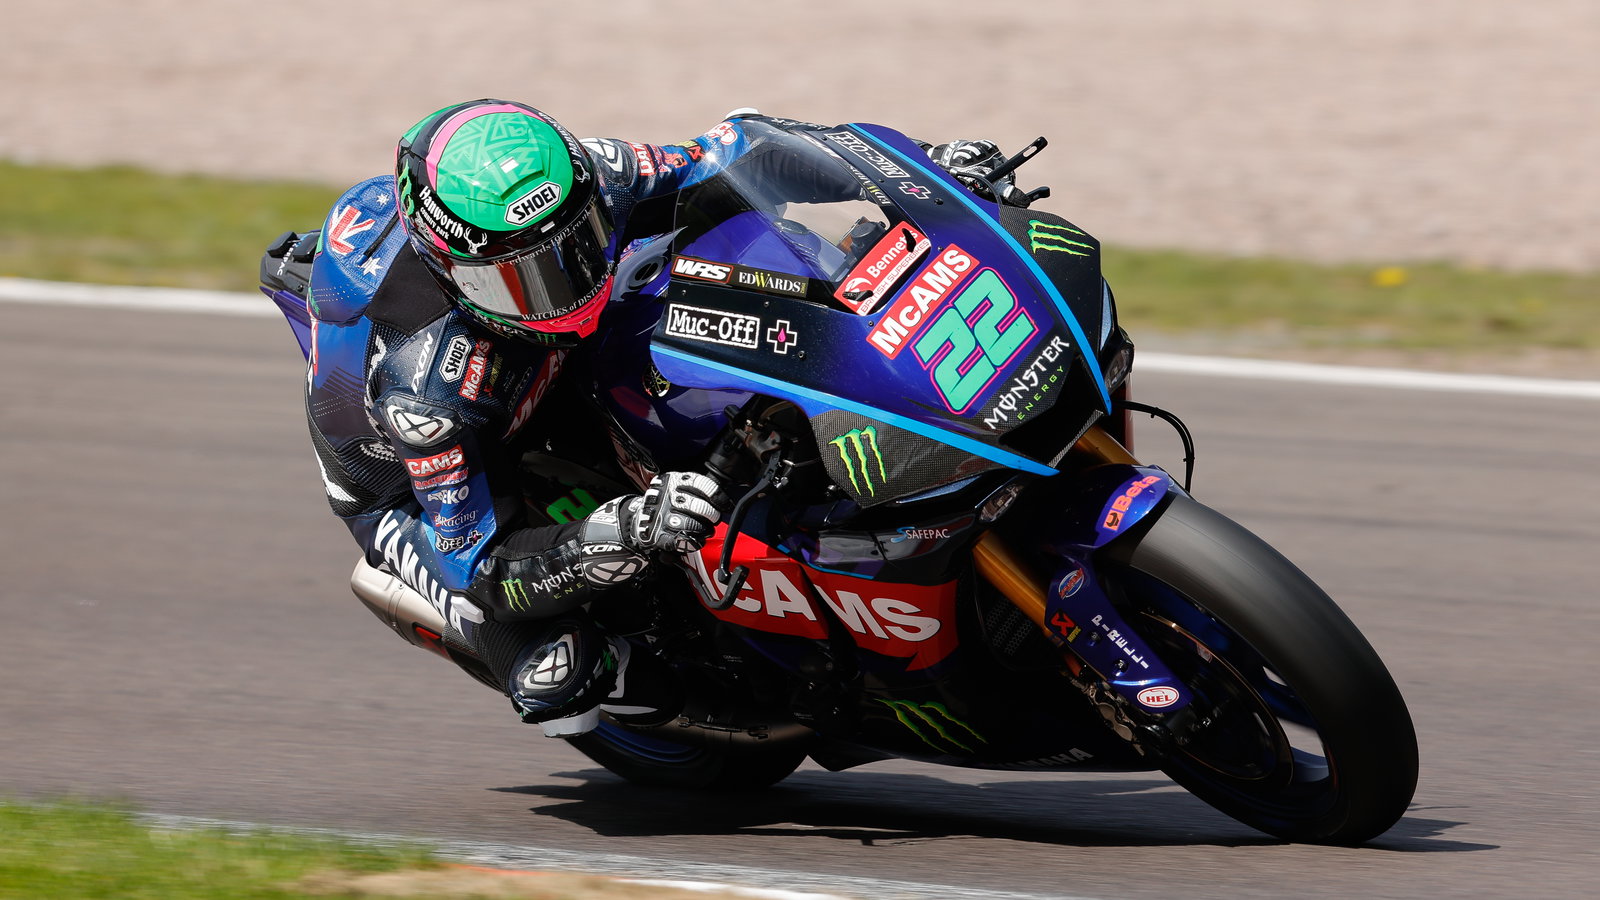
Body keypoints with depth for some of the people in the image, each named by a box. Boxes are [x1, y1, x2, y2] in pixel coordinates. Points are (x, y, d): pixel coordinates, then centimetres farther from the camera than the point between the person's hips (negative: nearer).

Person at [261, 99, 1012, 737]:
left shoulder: (578, 180, -29)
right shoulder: (425, 376, -43)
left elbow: (726, 161, -13)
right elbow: (479, 568, -38)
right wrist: (624, 532, -54)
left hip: (539, 395, 6)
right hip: (415, 484, -6)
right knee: (559, 686, -24)